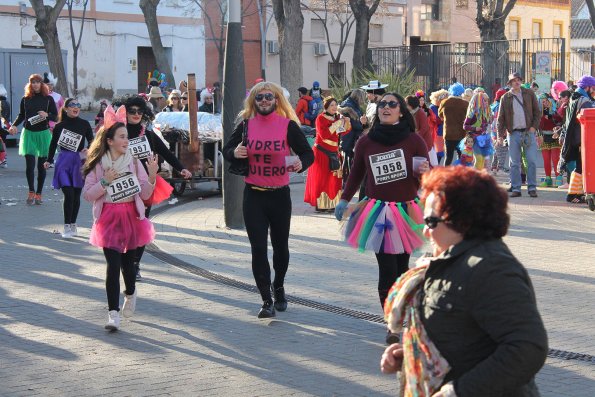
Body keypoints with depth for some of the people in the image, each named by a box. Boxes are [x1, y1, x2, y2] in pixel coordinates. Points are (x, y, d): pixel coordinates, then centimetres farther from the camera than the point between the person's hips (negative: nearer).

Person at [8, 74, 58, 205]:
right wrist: (14, 125, -3)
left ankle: (38, 194, 14)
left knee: (41, 165, 4)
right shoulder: (25, 99, 4)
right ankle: (31, 192, 8)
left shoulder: (48, 99, 1)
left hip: (43, 133, -1)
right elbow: (21, 115, 13)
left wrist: (46, 115, -17)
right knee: (30, 164, -6)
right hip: (28, 133, 1)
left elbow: (55, 115, 3)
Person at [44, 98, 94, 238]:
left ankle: (73, 225, 21)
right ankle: (67, 227, -3)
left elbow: (91, 141, 9)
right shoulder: (59, 126, 0)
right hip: (64, 162, -2)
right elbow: (53, 144, 10)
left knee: (76, 195, 8)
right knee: (69, 195, -11)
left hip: (79, 162, 2)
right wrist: (49, 160, 8)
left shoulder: (84, 124, 2)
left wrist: (88, 149, -11)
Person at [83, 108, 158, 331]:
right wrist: (105, 182, -17)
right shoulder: (98, 165, -4)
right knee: (113, 264, -11)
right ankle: (113, 313, -10)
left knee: (128, 261, 13)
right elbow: (87, 195, -4)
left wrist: (152, 176, -16)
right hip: (109, 218, -2)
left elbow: (145, 194, 1)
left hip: (131, 217, 2)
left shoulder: (133, 162, 0)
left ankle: (130, 293, 44)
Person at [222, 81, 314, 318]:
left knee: (280, 246, 14)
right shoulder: (246, 125, 1)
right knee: (258, 248, -5)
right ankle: (267, 301, 0)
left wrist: (301, 163, -24)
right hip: (253, 195, 0)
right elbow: (227, 150, 11)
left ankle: (278, 286, 40)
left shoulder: (288, 125, -4)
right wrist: (235, 153, -13)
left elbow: (308, 153, -1)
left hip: (280, 194, 0)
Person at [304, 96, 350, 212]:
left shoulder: (337, 117, 11)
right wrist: (336, 125, -20)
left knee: (334, 179, 6)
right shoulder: (321, 118, -9)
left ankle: (331, 204, 11)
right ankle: (320, 205, -5)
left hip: (334, 152, 7)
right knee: (321, 179, -6)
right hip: (322, 152, -7)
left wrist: (347, 122, -3)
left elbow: (344, 132, 14)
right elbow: (324, 135, -21)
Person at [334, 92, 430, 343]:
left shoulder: (414, 141, -1)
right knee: (388, 270, -8)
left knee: (402, 268, 5)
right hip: (378, 214, -1)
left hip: (407, 212, 1)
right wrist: (344, 200, 12)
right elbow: (356, 174, 17)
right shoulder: (366, 143, 2)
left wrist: (423, 172, -16)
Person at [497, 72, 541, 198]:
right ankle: (516, 188, 7)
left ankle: (532, 188, 2)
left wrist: (534, 126, -5)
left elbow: (537, 112, 10)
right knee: (514, 163, 2)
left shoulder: (529, 94, 8)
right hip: (513, 133, 0)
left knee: (532, 161, -5)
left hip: (528, 132, 0)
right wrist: (500, 135, -2)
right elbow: (501, 118, 7)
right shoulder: (505, 98, 7)